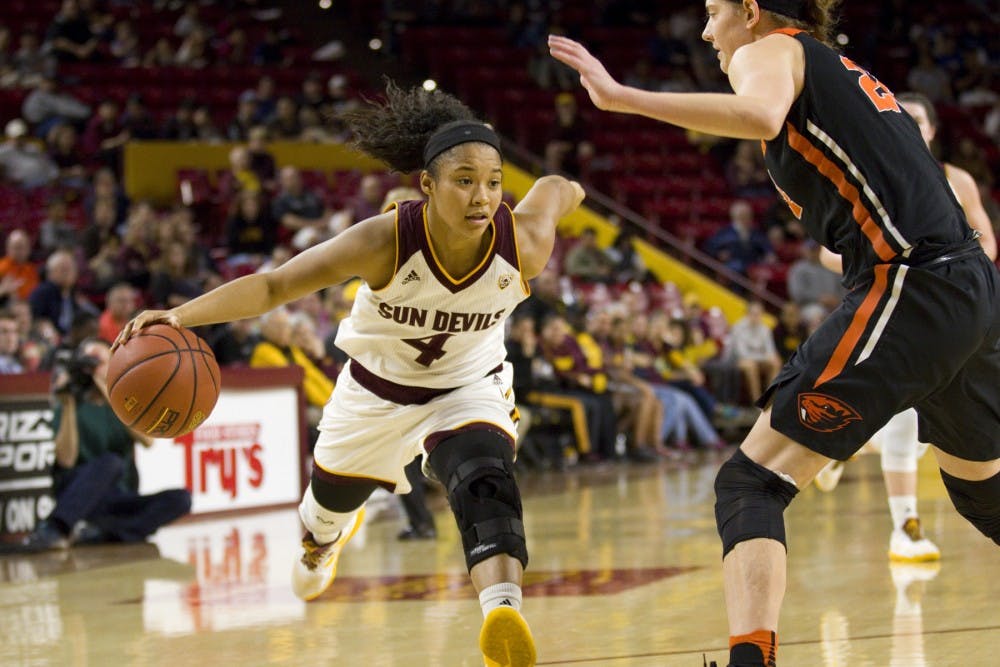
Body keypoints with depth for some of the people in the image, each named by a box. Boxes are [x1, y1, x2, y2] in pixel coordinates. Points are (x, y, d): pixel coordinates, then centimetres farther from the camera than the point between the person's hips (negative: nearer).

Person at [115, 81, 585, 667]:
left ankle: (503, 609, -48)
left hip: (468, 387, -1)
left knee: (486, 481, -34)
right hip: (379, 389, 1)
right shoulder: (386, 241, -37)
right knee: (332, 497, 27)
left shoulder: (524, 246, -32)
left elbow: (554, 189, -8)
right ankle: (322, 538, 64)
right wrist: (181, 316, -46)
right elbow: (273, 286, -34)